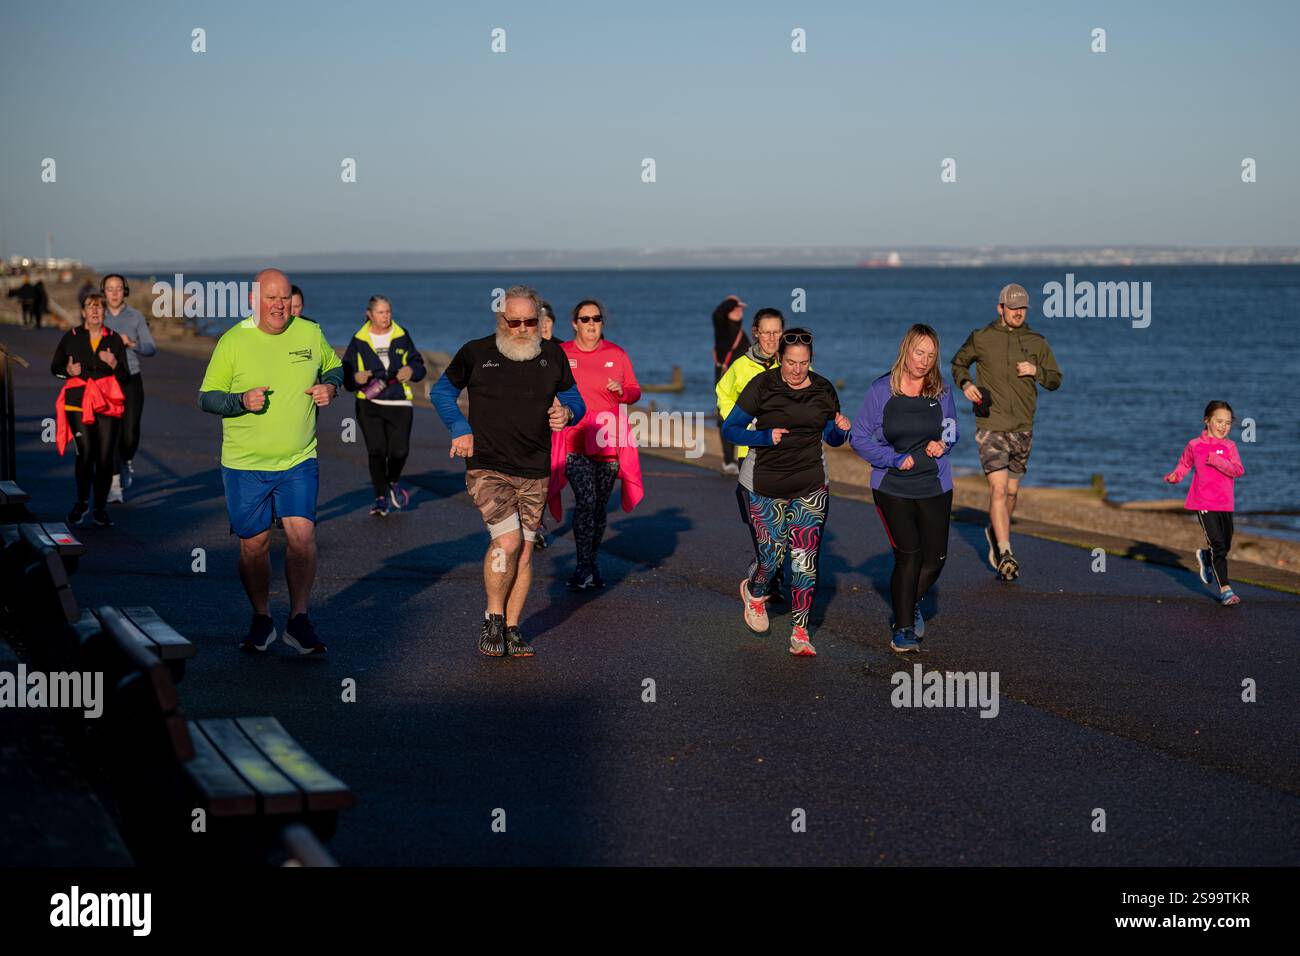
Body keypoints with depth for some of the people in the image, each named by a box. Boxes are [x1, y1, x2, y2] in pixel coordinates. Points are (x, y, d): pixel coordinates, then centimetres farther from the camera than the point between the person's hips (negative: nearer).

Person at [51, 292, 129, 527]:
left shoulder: (114, 339, 10)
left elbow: (124, 377, 11)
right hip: (79, 402, -1)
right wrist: (69, 370, -7)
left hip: (108, 402, 1)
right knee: (86, 453, -12)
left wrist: (114, 364, -10)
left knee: (105, 457, -4)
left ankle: (100, 508, 8)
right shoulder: (71, 337, 7)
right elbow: (55, 367, 14)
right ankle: (82, 501, 8)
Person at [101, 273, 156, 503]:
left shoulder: (136, 317, 2)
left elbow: (151, 348, -2)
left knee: (130, 434, -4)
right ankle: (114, 486, -2)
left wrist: (132, 344, -19)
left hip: (131, 381, 0)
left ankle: (128, 461, 31)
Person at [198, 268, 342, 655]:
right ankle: (261, 620, 24)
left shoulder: (310, 334, 3)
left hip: (298, 461, 1)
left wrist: (330, 387, -2)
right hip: (244, 464, -1)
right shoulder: (232, 341, -5)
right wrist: (241, 400, -20)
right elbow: (206, 398, -2)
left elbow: (335, 368, 20)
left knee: (302, 535, -13)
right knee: (254, 544, 6)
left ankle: (299, 620, -1)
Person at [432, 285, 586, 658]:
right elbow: (441, 391, 13)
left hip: (534, 473, 4)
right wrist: (460, 429, -1)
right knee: (507, 540, -19)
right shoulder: (476, 353, -2)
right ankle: (493, 618, 0)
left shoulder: (553, 355, 6)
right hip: (487, 468, -4)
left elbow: (573, 397, 19)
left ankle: (511, 629, 15)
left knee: (524, 550, 4)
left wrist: (567, 411, -5)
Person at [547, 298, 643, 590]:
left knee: (600, 506, 10)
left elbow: (634, 391, 12)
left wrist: (621, 391, -9)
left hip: (607, 443, 3)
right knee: (585, 499, -19)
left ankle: (591, 563, 25)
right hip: (573, 443, -3)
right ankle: (583, 566, -14)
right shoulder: (561, 355, 3)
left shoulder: (617, 355, 7)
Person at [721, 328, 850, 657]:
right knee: (773, 556, 1)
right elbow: (730, 430, -3)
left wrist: (841, 430, -8)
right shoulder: (762, 386, -7)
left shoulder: (823, 390, 3)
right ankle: (754, 592, 36)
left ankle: (799, 632, 6)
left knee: (805, 561, -4)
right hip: (768, 489, -2)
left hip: (811, 488, 2)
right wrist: (765, 436, -18)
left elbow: (832, 438, 15)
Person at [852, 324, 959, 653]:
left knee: (935, 557, 4)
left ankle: (909, 605, 33)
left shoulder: (941, 392, 1)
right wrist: (895, 459, -15)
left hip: (935, 487, 3)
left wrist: (941, 445, -6)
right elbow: (859, 437, -4)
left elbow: (951, 432, 17)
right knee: (908, 554, -8)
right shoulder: (881, 391, -7)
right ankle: (903, 627, 6)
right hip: (892, 487, -3)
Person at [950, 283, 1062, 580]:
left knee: (1011, 492, 15)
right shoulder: (981, 338, -3)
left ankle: (995, 532, 42)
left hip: (1022, 428, 3)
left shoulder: (1036, 342, 3)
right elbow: (958, 363, 13)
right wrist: (965, 384, -7)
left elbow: (1055, 380, 9)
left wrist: (1036, 371, -12)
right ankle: (1005, 554, -17)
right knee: (998, 489, -15)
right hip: (990, 425, -3)